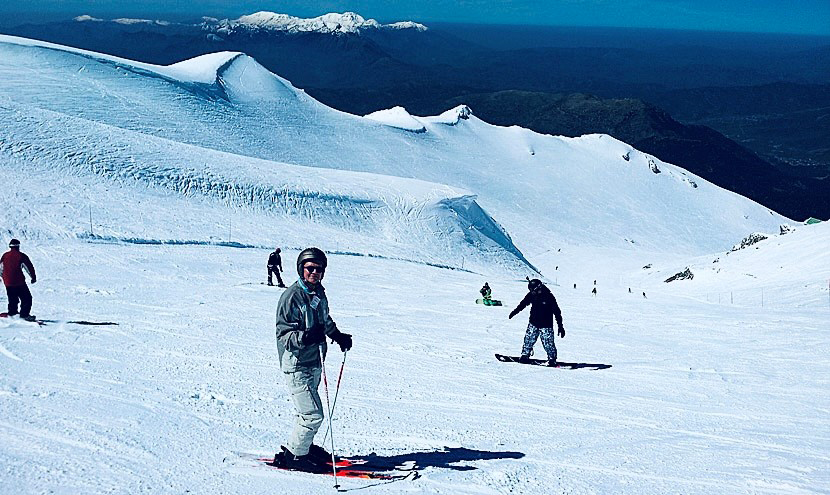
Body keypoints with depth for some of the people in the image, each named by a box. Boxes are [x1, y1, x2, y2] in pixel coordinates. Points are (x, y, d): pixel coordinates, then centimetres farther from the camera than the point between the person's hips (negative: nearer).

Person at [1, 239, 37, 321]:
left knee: (12, 299, 21)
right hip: (19, 282, -5)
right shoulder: (21, 256, -7)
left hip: (8, 282, 5)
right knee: (27, 299, 1)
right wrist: (33, 277, 10)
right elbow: (29, 267, -3)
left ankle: (12, 313, 23)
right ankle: (24, 314, -9)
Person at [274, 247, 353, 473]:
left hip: (314, 362, 8)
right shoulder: (291, 296, -18)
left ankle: (304, 446, 38)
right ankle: (293, 456, 5)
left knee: (307, 410, 21)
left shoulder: (319, 293, 7)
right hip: (297, 365, -8)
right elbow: (283, 335, -22)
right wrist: (305, 336, -37)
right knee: (313, 414, -10)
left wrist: (338, 336, 22)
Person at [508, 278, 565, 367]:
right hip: (533, 323, 5)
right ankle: (525, 355, 18)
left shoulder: (549, 296, -16)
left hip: (546, 325, -4)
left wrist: (560, 326, -11)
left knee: (548, 343, -6)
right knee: (529, 340, 4)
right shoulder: (531, 295, -4)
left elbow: (557, 312, -11)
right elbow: (523, 304, 14)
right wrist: (514, 312, 16)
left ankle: (552, 359, 6)